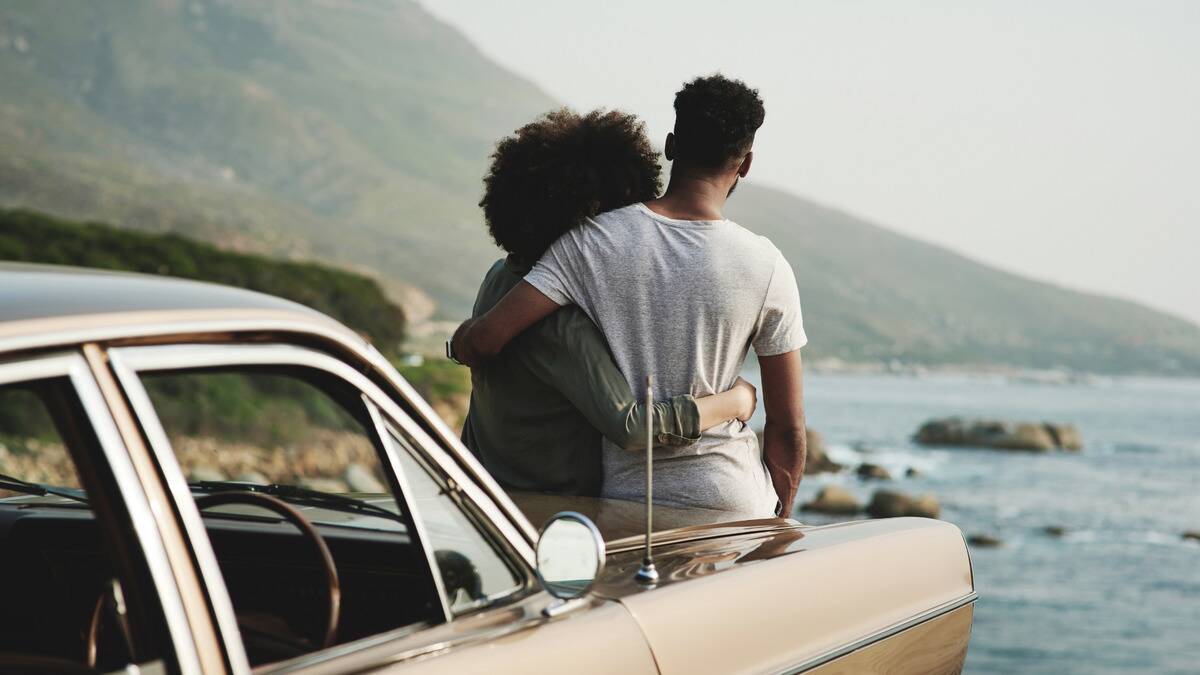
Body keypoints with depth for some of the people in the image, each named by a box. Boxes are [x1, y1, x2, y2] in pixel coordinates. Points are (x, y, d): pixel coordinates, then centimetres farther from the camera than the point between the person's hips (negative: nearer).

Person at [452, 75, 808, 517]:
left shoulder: (593, 243, -6)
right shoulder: (765, 266, -6)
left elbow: (484, 339, -12)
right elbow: (787, 426, -2)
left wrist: (462, 339, 13)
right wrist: (774, 526, 14)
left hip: (625, 500, 1)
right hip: (735, 501, -1)